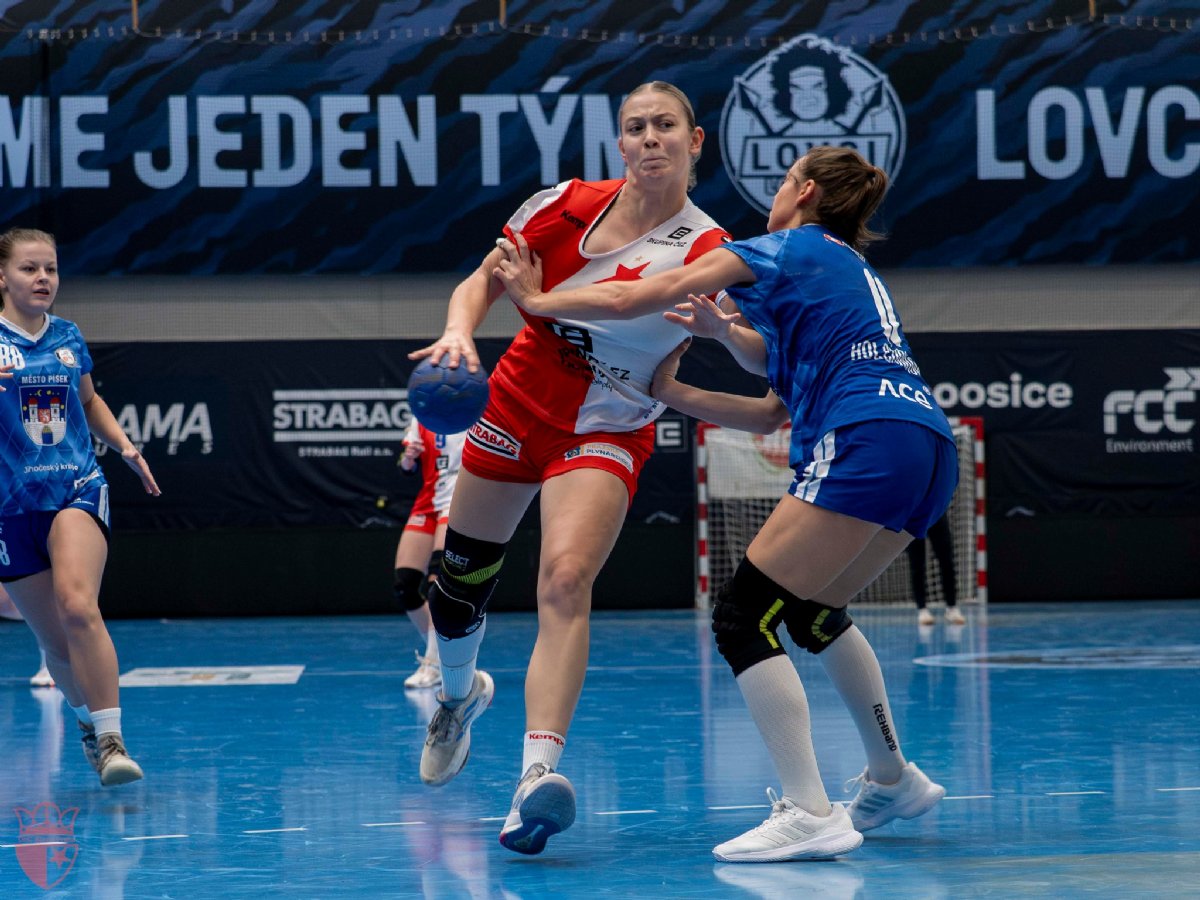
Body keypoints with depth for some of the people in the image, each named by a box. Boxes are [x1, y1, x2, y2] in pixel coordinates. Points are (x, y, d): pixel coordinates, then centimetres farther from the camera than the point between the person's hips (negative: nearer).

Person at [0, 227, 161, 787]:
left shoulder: (68, 337, 9)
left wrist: (125, 446, 14)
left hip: (78, 489, 1)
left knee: (77, 606, -26)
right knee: (55, 642, 5)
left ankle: (110, 740, -27)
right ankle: (89, 722, 34)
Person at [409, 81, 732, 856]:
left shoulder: (705, 250, -13)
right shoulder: (568, 205, -6)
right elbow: (484, 281, 2)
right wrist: (459, 331, -19)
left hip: (608, 435, -3)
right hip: (518, 406, 3)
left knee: (565, 579, -28)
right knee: (458, 587, 13)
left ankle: (539, 772, -39)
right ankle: (460, 695, 48)